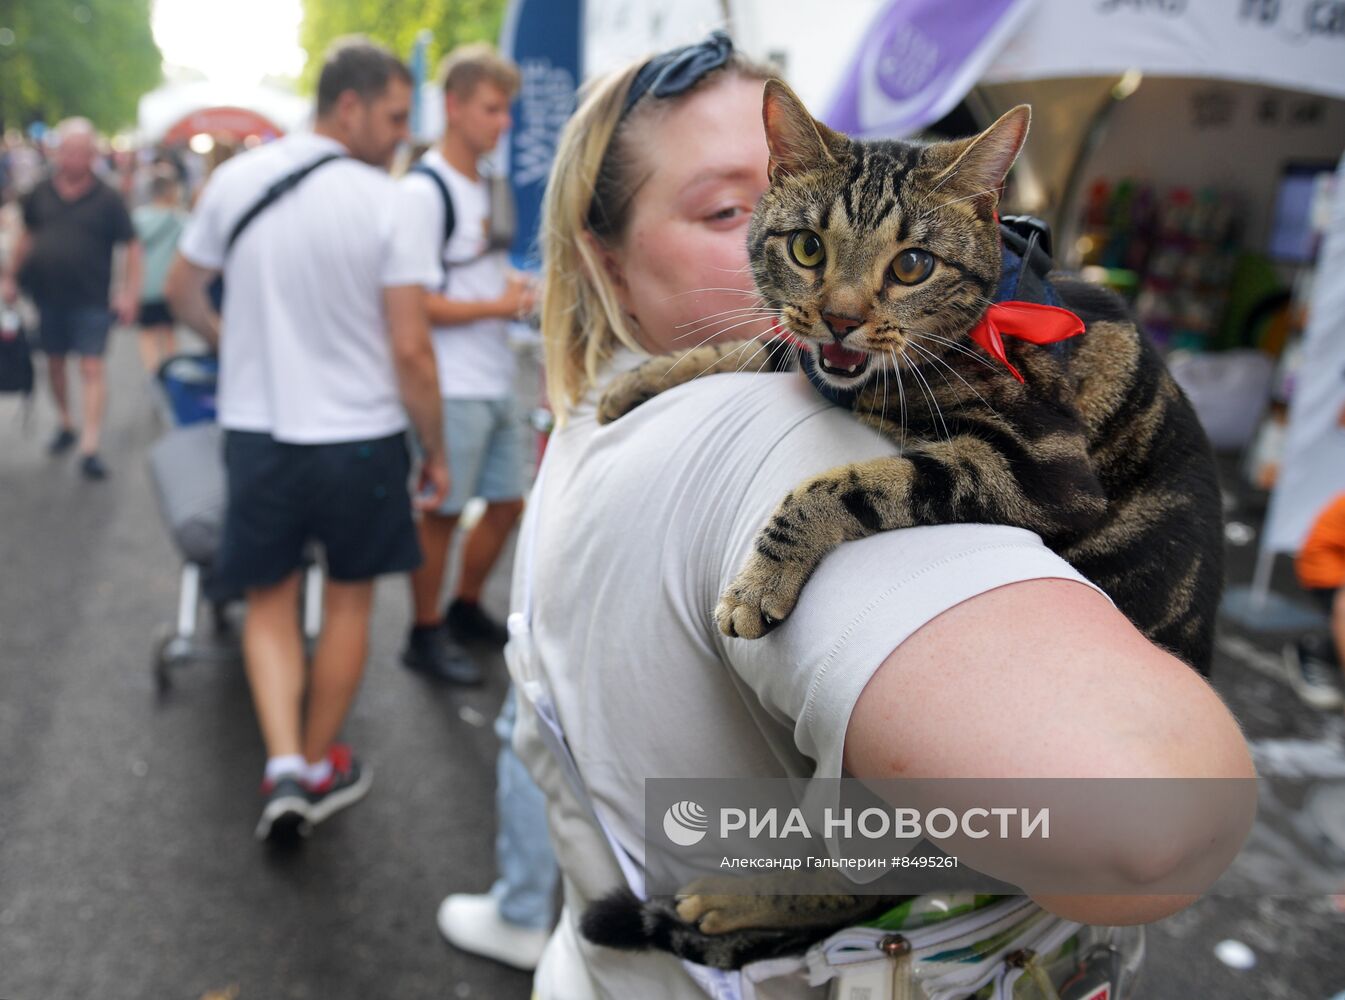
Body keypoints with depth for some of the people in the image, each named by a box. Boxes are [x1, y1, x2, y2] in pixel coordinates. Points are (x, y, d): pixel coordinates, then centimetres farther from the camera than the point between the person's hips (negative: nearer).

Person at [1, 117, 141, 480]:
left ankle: (89, 447, -8)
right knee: (55, 362, 15)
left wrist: (129, 293, -11)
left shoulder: (107, 199, -6)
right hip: (46, 297, 4)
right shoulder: (41, 194, 4)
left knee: (92, 368, -8)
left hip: (90, 300, -4)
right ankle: (65, 424, 35)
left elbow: (132, 246, -4)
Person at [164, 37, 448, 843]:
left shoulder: (237, 179, 0)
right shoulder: (385, 202, -13)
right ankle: (322, 769, 30)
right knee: (349, 601, 16)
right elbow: (411, 350, -15)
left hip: (258, 431, 3)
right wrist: (436, 452, -4)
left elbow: (183, 291, 14)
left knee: (270, 603, 18)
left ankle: (284, 764, 5)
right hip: (359, 436, -3)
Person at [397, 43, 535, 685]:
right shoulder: (424, 190, -12)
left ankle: (465, 610, 34)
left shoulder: (487, 186, 15)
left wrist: (520, 290, 6)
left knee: (505, 503, 15)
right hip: (452, 389, -8)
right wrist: (497, 305, -17)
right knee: (441, 513, 2)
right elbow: (415, 303, -18)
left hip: (497, 382, 9)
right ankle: (425, 636, 19)